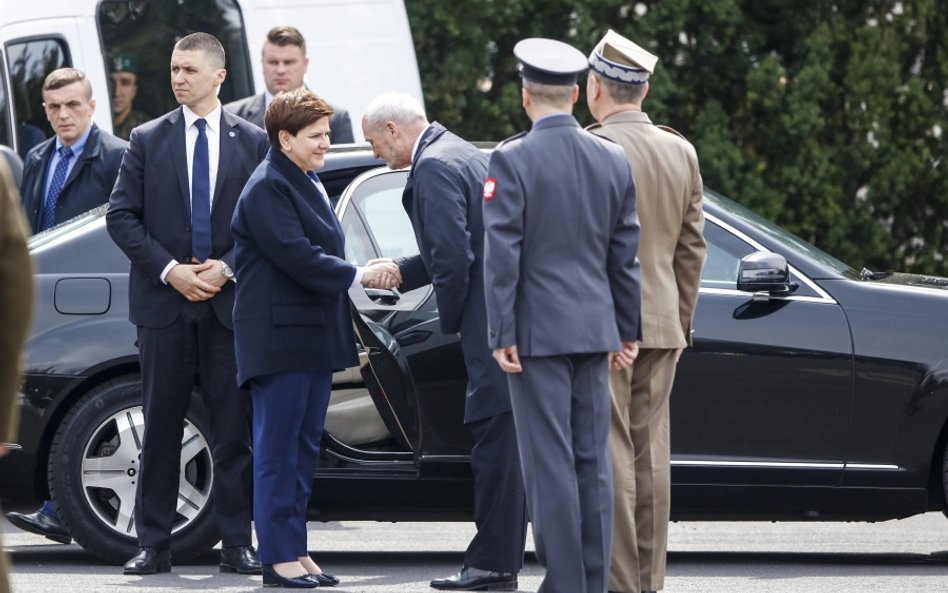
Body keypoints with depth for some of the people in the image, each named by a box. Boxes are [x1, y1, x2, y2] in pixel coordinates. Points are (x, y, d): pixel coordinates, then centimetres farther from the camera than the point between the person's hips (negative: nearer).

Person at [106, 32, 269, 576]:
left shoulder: (252, 142, 4)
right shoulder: (149, 140, 5)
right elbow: (121, 216, 2)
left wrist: (227, 267, -10)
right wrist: (168, 269, -9)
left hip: (229, 301, 0)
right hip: (164, 302, 0)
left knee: (233, 429, 1)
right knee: (162, 428, 3)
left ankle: (237, 545, 5)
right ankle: (154, 544, 6)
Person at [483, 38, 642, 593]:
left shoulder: (512, 160, -10)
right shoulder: (614, 161, 6)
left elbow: (502, 255, -12)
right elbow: (626, 255, 10)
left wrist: (502, 335, -9)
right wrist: (627, 332, 16)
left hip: (538, 332, -5)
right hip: (595, 329, 5)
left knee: (550, 464, -3)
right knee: (592, 461, 9)